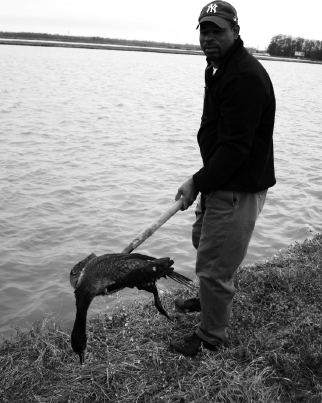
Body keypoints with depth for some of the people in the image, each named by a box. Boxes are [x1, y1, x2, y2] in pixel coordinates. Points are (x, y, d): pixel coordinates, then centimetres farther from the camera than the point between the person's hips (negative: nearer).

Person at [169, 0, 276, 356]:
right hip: (220, 181, 11)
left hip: (239, 189, -11)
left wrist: (198, 183, -20)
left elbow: (235, 148, -26)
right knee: (202, 240, 28)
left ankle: (211, 336, 20)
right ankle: (209, 299, 52)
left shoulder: (245, 77, -23)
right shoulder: (220, 69, 11)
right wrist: (202, 181, 11)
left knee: (214, 265, 0)